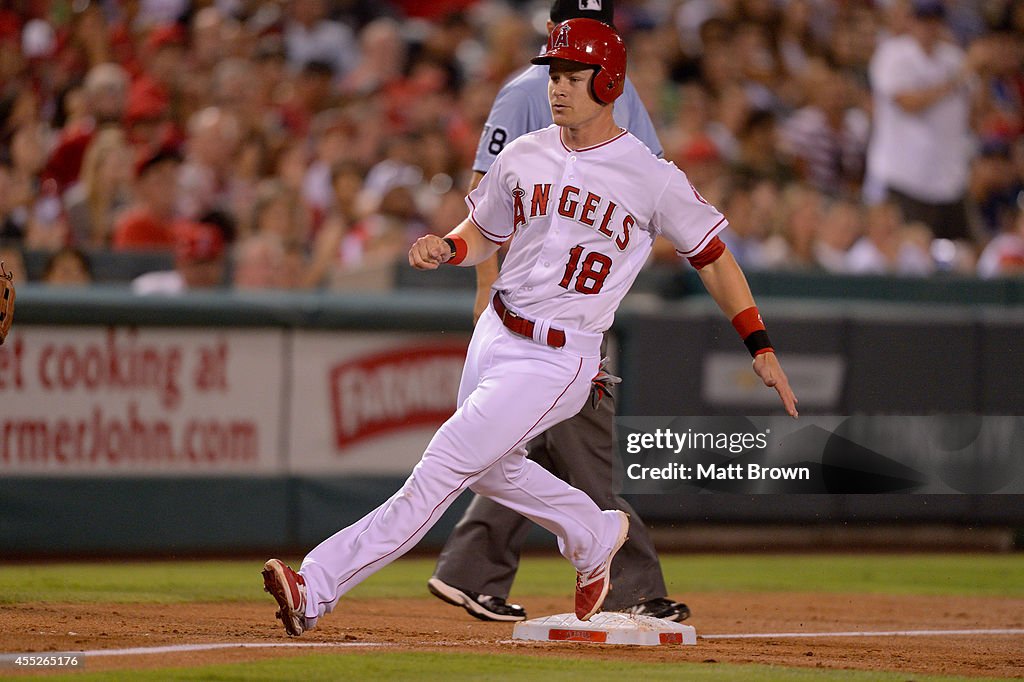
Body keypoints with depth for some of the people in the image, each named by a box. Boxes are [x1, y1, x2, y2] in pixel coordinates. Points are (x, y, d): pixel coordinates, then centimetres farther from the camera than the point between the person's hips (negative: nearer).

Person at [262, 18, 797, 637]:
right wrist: (446, 249, -8)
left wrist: (761, 347, -5)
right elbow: (483, 235, 16)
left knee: (442, 468, -14)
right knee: (493, 470, 23)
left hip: (560, 360, -7)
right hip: (495, 336, 7)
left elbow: (713, 255, -1)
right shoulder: (522, 158, 3)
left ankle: (318, 589, -18)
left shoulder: (654, 178, -10)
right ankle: (596, 536, 49)